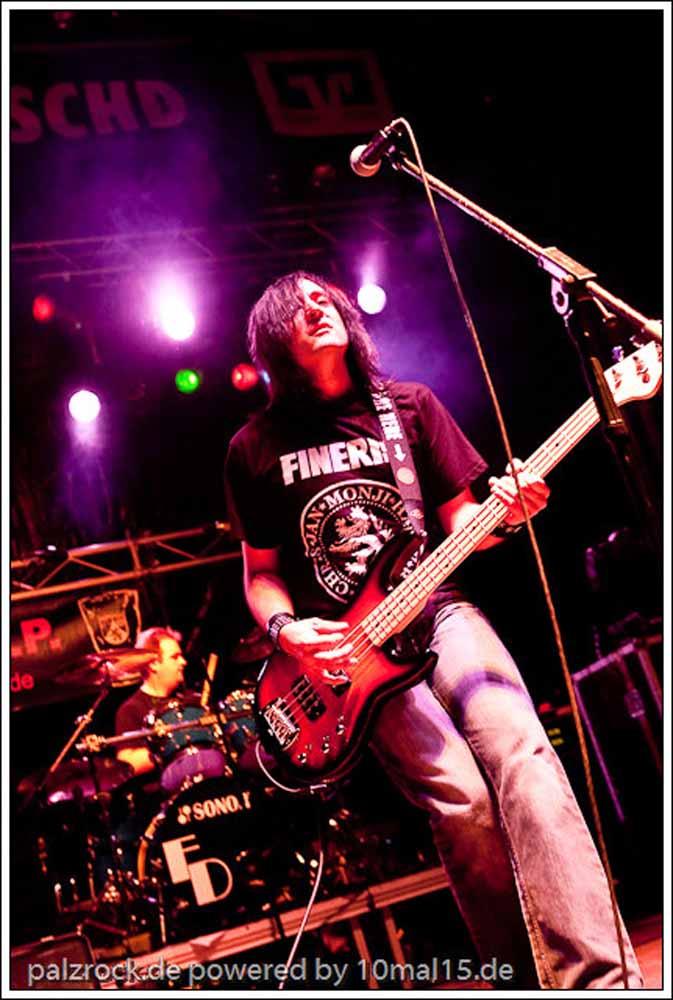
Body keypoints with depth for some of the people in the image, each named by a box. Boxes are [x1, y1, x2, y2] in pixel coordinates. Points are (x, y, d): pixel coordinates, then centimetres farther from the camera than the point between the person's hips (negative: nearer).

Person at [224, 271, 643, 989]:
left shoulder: (408, 406, 10)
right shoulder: (254, 449, 7)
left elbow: (457, 517, 13)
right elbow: (260, 573, 13)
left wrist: (501, 513, -10)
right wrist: (284, 630, -8)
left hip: (434, 610, 2)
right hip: (343, 650, -1)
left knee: (520, 752, -23)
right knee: (458, 796, -20)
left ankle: (597, 981, -25)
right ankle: (528, 981, -7)